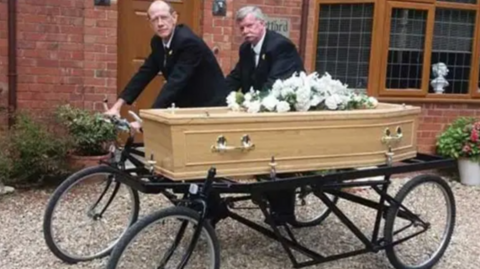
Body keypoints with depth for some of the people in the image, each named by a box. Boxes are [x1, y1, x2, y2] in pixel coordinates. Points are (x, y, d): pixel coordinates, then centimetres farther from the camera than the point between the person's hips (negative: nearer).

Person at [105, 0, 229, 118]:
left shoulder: (188, 42, -25)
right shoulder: (158, 42, 0)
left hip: (211, 106, -7)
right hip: (188, 106, 7)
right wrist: (117, 106, -6)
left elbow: (175, 83, -33)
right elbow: (144, 74, 3)